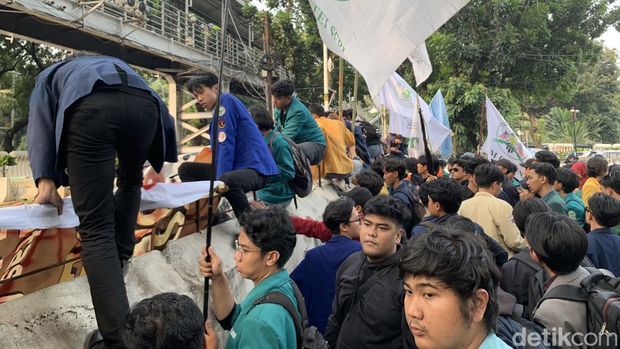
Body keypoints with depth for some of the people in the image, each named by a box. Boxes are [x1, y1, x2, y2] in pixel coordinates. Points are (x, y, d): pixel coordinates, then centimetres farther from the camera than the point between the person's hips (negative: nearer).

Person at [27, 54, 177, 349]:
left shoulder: (49, 76, 41)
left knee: (96, 227, -3)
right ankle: (121, 254, 33)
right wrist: (158, 163, 46)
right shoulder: (116, 65, 50)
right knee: (131, 179, 36)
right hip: (144, 104, 3)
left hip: (90, 107, -3)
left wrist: (46, 182, 10)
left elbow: (40, 125, 22)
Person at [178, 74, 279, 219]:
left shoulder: (226, 100, -8)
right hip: (235, 168, 9)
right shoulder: (217, 113, 17)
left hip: (255, 168, -9)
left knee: (227, 180, -41)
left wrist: (219, 180, -18)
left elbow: (226, 144, -17)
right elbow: (218, 150, 16)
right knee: (186, 169, 10)